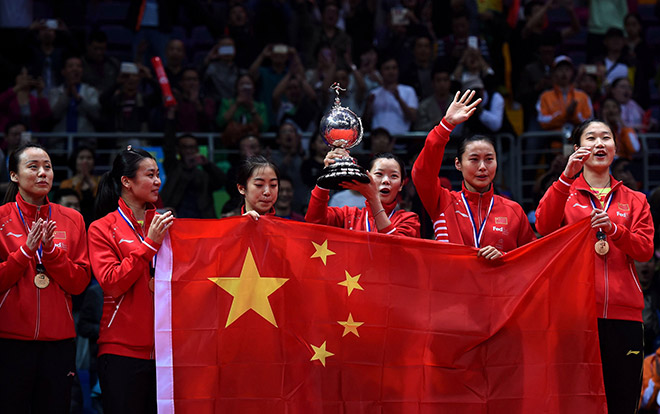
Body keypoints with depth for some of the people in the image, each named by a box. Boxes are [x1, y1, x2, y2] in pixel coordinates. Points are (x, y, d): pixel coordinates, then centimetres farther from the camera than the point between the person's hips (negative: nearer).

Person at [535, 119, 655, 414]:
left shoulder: (635, 201, 18)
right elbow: (544, 226, -9)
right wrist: (567, 177, -19)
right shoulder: (565, 193, 13)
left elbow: (645, 250, 4)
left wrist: (613, 229, -16)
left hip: (623, 314, 2)